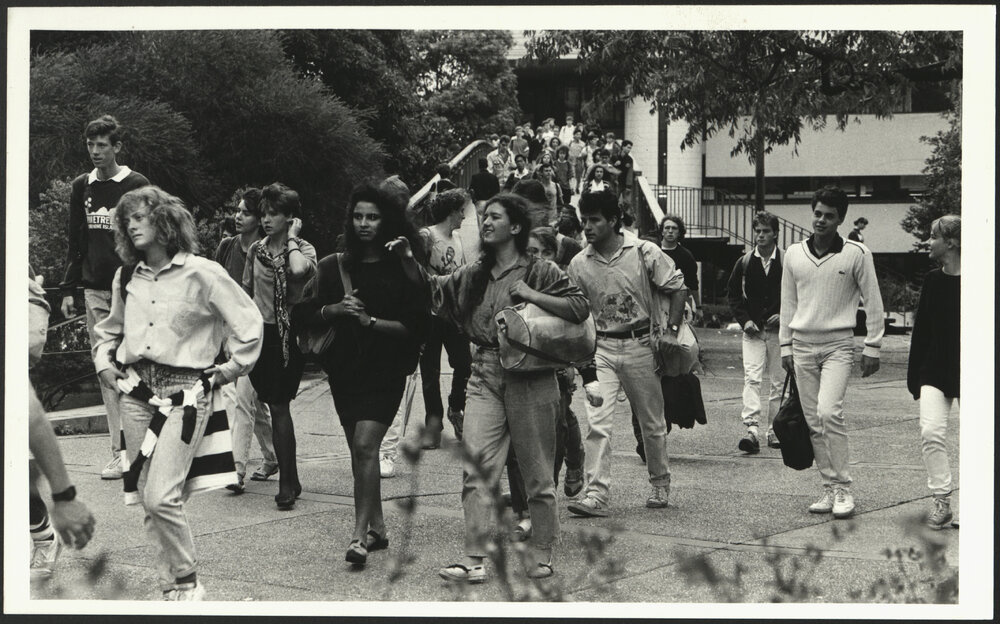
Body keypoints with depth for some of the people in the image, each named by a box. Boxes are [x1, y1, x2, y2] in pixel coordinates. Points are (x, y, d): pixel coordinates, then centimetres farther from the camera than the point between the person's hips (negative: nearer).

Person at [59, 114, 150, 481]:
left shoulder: (136, 185, -2)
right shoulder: (82, 187, 12)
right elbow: (75, 242, 17)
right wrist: (68, 289, 11)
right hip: (95, 290, 5)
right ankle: (120, 451, 4)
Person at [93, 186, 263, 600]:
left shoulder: (200, 273, -6)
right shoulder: (125, 278, 11)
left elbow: (248, 321, -2)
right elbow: (109, 329, 28)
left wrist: (231, 369, -1)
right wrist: (104, 363, 13)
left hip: (185, 392, -6)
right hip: (136, 392, 6)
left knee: (161, 497, -15)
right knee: (145, 499, 4)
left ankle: (187, 583, 3)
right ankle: (171, 587, 14)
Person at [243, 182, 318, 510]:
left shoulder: (303, 249, -6)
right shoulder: (256, 250, 8)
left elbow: (300, 270, -31)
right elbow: (246, 293, 16)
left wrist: (291, 239, -16)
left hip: (288, 335, -5)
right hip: (260, 333, 5)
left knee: (279, 406, -10)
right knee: (275, 406, 10)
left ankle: (286, 483, -5)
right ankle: (291, 478, 20)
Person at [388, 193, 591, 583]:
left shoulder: (541, 272, -1)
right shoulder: (473, 276, 15)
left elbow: (579, 308, -10)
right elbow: (433, 291, 17)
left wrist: (529, 295, -14)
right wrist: (408, 261, 3)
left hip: (530, 379, -4)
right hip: (485, 378, 4)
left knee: (537, 471, 5)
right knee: (476, 466, -8)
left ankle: (540, 556, 18)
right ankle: (474, 560, -8)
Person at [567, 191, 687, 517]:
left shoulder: (644, 252, -6)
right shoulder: (579, 264, 1)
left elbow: (677, 288, 1)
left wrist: (672, 331, -8)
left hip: (640, 345, -1)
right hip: (601, 348, 1)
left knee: (652, 422, 10)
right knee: (597, 422, -13)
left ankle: (660, 483, 31)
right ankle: (596, 494, -14)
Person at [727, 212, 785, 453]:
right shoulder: (744, 263, 4)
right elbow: (733, 295, 11)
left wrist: (785, 316, -9)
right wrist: (745, 320, -2)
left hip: (779, 329, 0)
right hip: (753, 330, 1)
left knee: (778, 382, 6)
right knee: (751, 377, -13)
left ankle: (774, 431, 16)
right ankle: (752, 429, -21)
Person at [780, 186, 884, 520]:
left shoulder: (857, 254, -4)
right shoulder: (794, 253, 7)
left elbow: (873, 303, 1)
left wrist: (872, 348, -1)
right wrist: (785, 345, 11)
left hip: (837, 344, -4)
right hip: (802, 344, 4)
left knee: (829, 412, -20)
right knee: (814, 422, 4)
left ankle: (843, 488, -12)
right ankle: (830, 488, 12)